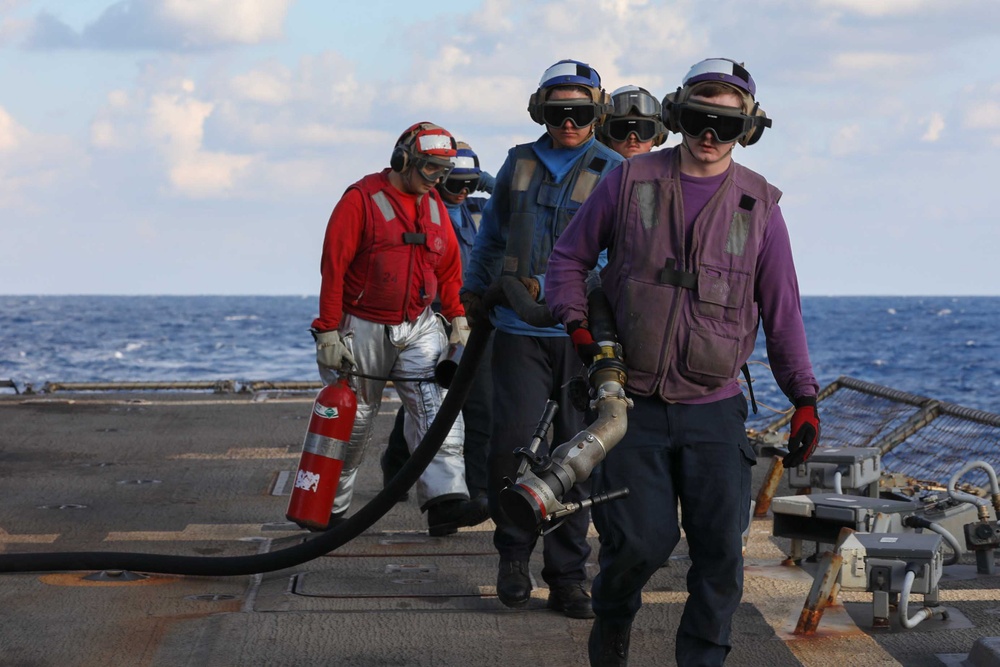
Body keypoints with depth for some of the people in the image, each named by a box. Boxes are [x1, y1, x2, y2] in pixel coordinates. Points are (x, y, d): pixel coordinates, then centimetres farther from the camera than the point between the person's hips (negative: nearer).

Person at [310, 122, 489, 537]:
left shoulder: (434, 206, 10)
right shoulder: (362, 199, -10)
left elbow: (449, 268, 19)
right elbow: (333, 267, -12)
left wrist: (458, 319, 13)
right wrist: (328, 332, -14)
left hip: (419, 328, 4)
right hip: (364, 330, -4)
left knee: (436, 408, -15)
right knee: (352, 421, 6)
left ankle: (446, 498, -25)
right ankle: (329, 508, 22)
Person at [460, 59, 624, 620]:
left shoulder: (614, 173, 2)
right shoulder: (519, 164, 12)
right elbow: (492, 235, 27)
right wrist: (475, 289, 30)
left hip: (584, 335, -1)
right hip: (520, 331, 1)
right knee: (513, 443, -9)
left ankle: (568, 576, 12)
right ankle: (514, 554, 13)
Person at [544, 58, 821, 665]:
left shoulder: (758, 204, 5)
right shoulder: (630, 182, 2)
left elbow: (782, 310, 8)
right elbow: (568, 258, 11)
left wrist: (805, 398, 2)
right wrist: (579, 326, -6)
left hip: (714, 410, 1)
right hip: (634, 405, -1)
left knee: (720, 548, -4)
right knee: (641, 541, -3)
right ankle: (613, 617, 27)